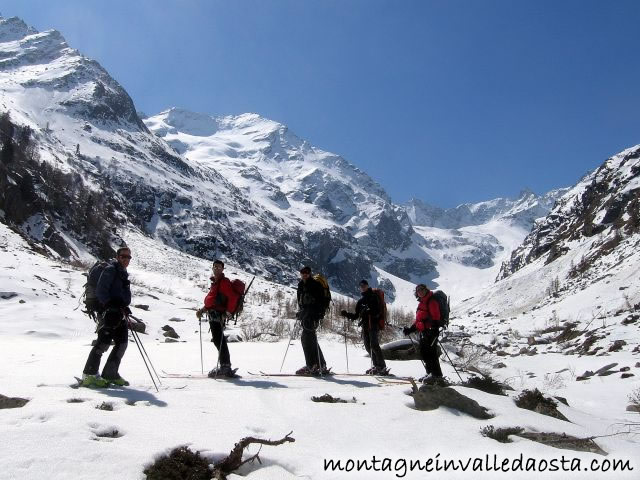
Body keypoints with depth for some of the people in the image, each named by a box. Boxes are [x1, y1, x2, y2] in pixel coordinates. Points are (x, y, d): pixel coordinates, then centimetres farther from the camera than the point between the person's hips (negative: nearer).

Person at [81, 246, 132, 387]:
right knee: (104, 342, -13)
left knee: (122, 343, 6)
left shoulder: (123, 274, 23)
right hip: (109, 313, -9)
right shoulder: (110, 270, -4)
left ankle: (110, 374, 15)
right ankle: (89, 375, -7)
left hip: (119, 314, 9)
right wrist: (110, 305, -23)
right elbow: (100, 291, -13)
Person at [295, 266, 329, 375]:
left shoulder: (316, 285, -7)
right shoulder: (301, 285, 16)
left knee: (306, 337, -15)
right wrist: (299, 312, 17)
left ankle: (311, 366, -13)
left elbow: (321, 301, -13)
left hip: (313, 314, -8)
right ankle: (321, 365, 15)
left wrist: (319, 315, -21)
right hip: (305, 313, 8)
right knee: (311, 338, 8)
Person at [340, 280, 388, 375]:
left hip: (373, 325, -7)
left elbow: (379, 311, -12)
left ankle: (382, 367, -12)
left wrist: (369, 312, -28)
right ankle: (375, 365, 16)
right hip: (365, 326, 7)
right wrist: (346, 314, 8)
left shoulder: (373, 297, 0)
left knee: (374, 345, -15)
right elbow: (356, 316, 21)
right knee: (368, 347, 6)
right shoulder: (361, 301, 19)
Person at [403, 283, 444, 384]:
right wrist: (410, 329, 24)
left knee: (430, 353, -10)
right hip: (423, 331, 10)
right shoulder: (421, 303, 20)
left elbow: (435, 317, -18)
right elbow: (418, 319, 26)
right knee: (424, 353, 12)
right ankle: (430, 373, 21)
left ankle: (437, 375, -6)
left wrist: (435, 328, -29)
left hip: (430, 330, -10)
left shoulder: (431, 302, -9)